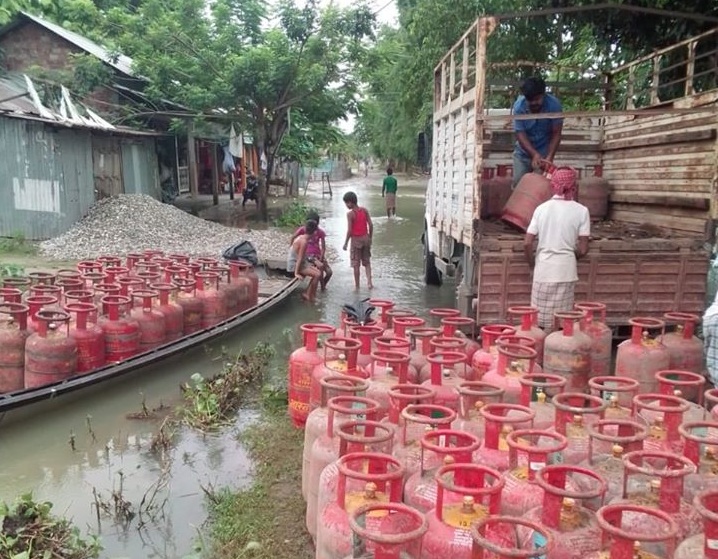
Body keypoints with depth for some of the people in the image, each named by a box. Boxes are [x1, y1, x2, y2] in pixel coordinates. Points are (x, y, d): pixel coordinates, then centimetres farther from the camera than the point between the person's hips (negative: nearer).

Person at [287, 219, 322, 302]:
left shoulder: (302, 237, 4)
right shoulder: (304, 241, -23)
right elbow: (299, 258, -24)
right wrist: (296, 273, -24)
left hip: (301, 263, 10)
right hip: (294, 265, -10)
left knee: (318, 271, 8)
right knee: (317, 275, -16)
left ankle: (307, 293, 13)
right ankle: (309, 296, -5)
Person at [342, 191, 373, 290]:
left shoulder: (350, 214, -16)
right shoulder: (365, 210, -1)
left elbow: (349, 230, -17)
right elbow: (371, 225, 0)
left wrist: (346, 243, -7)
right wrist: (370, 237, 13)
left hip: (356, 239, -5)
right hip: (365, 238, 5)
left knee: (356, 264, 6)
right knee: (367, 262, 16)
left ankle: (357, 285, 13)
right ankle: (369, 282, 4)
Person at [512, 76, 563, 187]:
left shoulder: (554, 105, -25)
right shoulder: (519, 106, -23)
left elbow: (556, 133, -19)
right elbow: (520, 134, -22)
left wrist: (549, 156, -31)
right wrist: (534, 154, -35)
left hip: (544, 150, -1)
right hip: (523, 151, 1)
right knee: (518, 182, 3)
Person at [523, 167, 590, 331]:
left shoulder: (542, 208, -1)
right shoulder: (581, 211, -5)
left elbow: (527, 243, -4)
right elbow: (583, 249, -6)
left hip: (543, 269, 1)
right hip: (565, 270, -1)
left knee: (539, 321, 9)